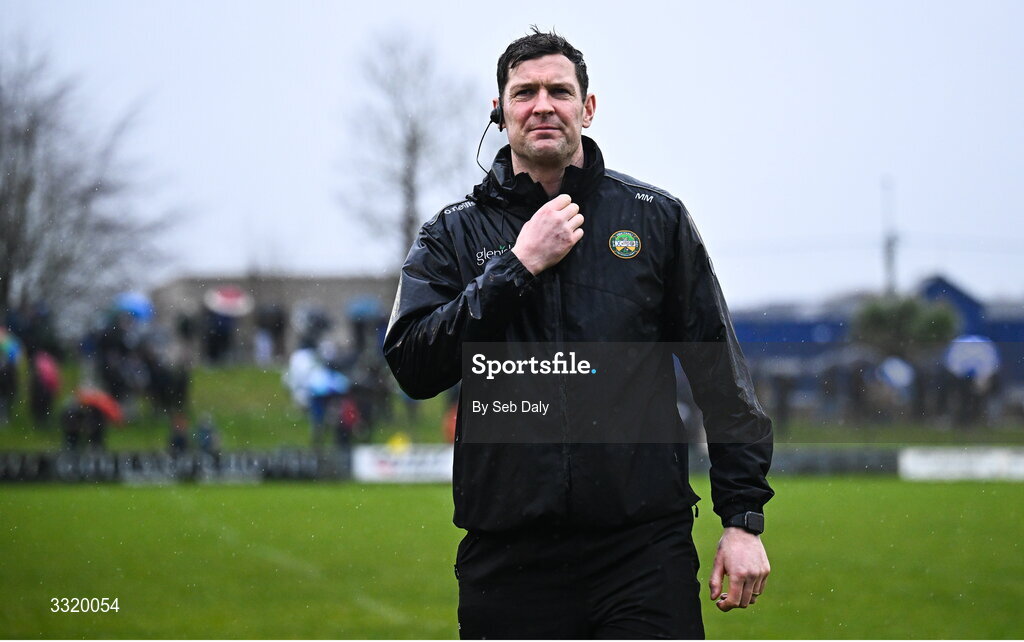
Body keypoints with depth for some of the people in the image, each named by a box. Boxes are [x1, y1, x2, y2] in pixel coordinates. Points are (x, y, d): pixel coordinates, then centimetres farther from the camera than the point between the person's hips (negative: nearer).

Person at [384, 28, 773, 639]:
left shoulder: (655, 217, 9)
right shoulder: (455, 233, 9)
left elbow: (720, 372, 8)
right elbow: (413, 368, -5)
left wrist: (744, 517, 1)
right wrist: (518, 266, -10)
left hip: (644, 545, -1)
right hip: (508, 558, 1)